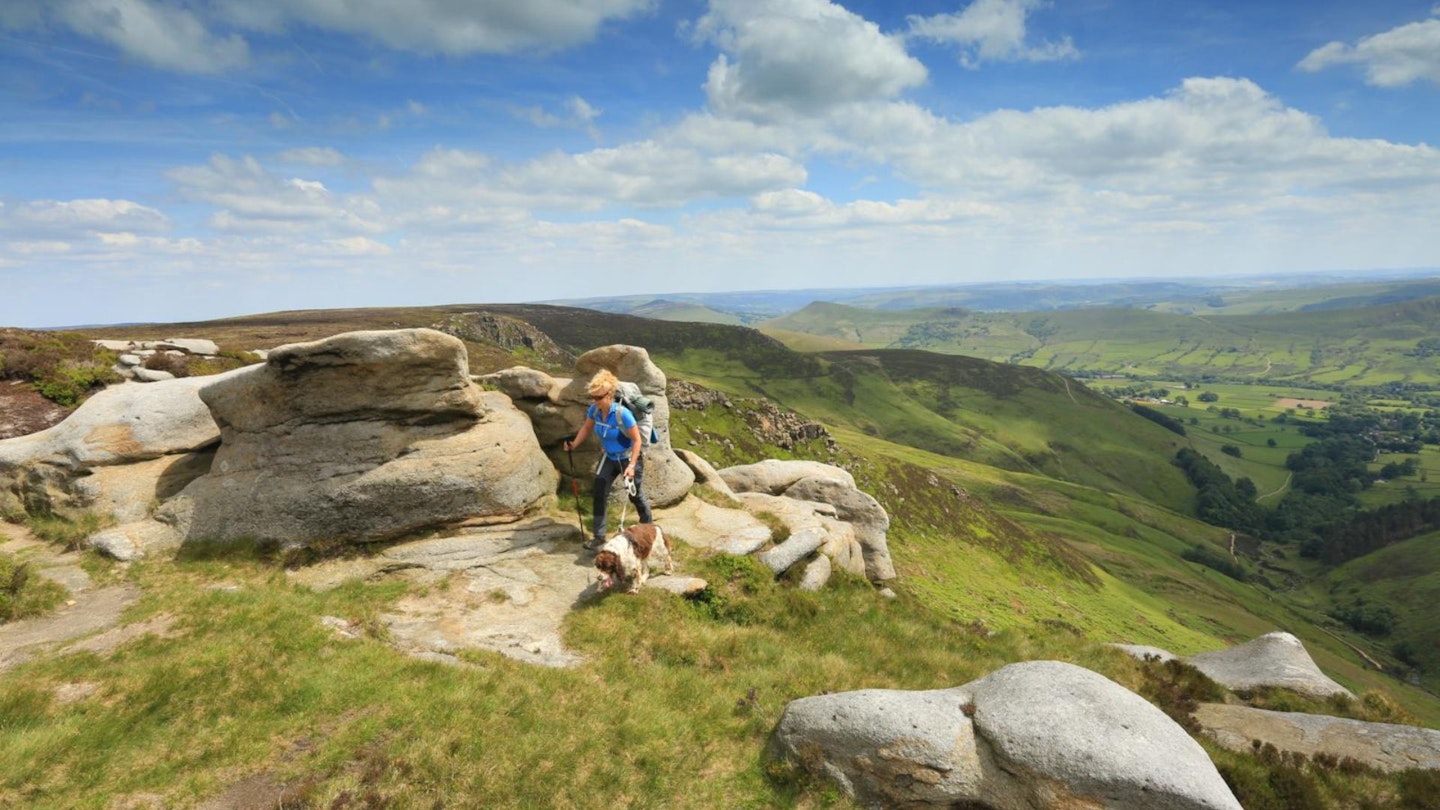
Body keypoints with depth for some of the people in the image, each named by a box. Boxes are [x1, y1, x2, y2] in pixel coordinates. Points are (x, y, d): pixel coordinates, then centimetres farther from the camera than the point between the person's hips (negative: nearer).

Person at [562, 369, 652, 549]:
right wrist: (574, 444, -7)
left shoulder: (622, 414, -32)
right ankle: (599, 537, 7)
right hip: (609, 458, 5)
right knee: (599, 494, -4)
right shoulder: (594, 410, -16)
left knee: (635, 495, 13)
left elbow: (637, 440, -25)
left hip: (628, 458, -5)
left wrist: (632, 465, -30)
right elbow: (586, 428, 5)